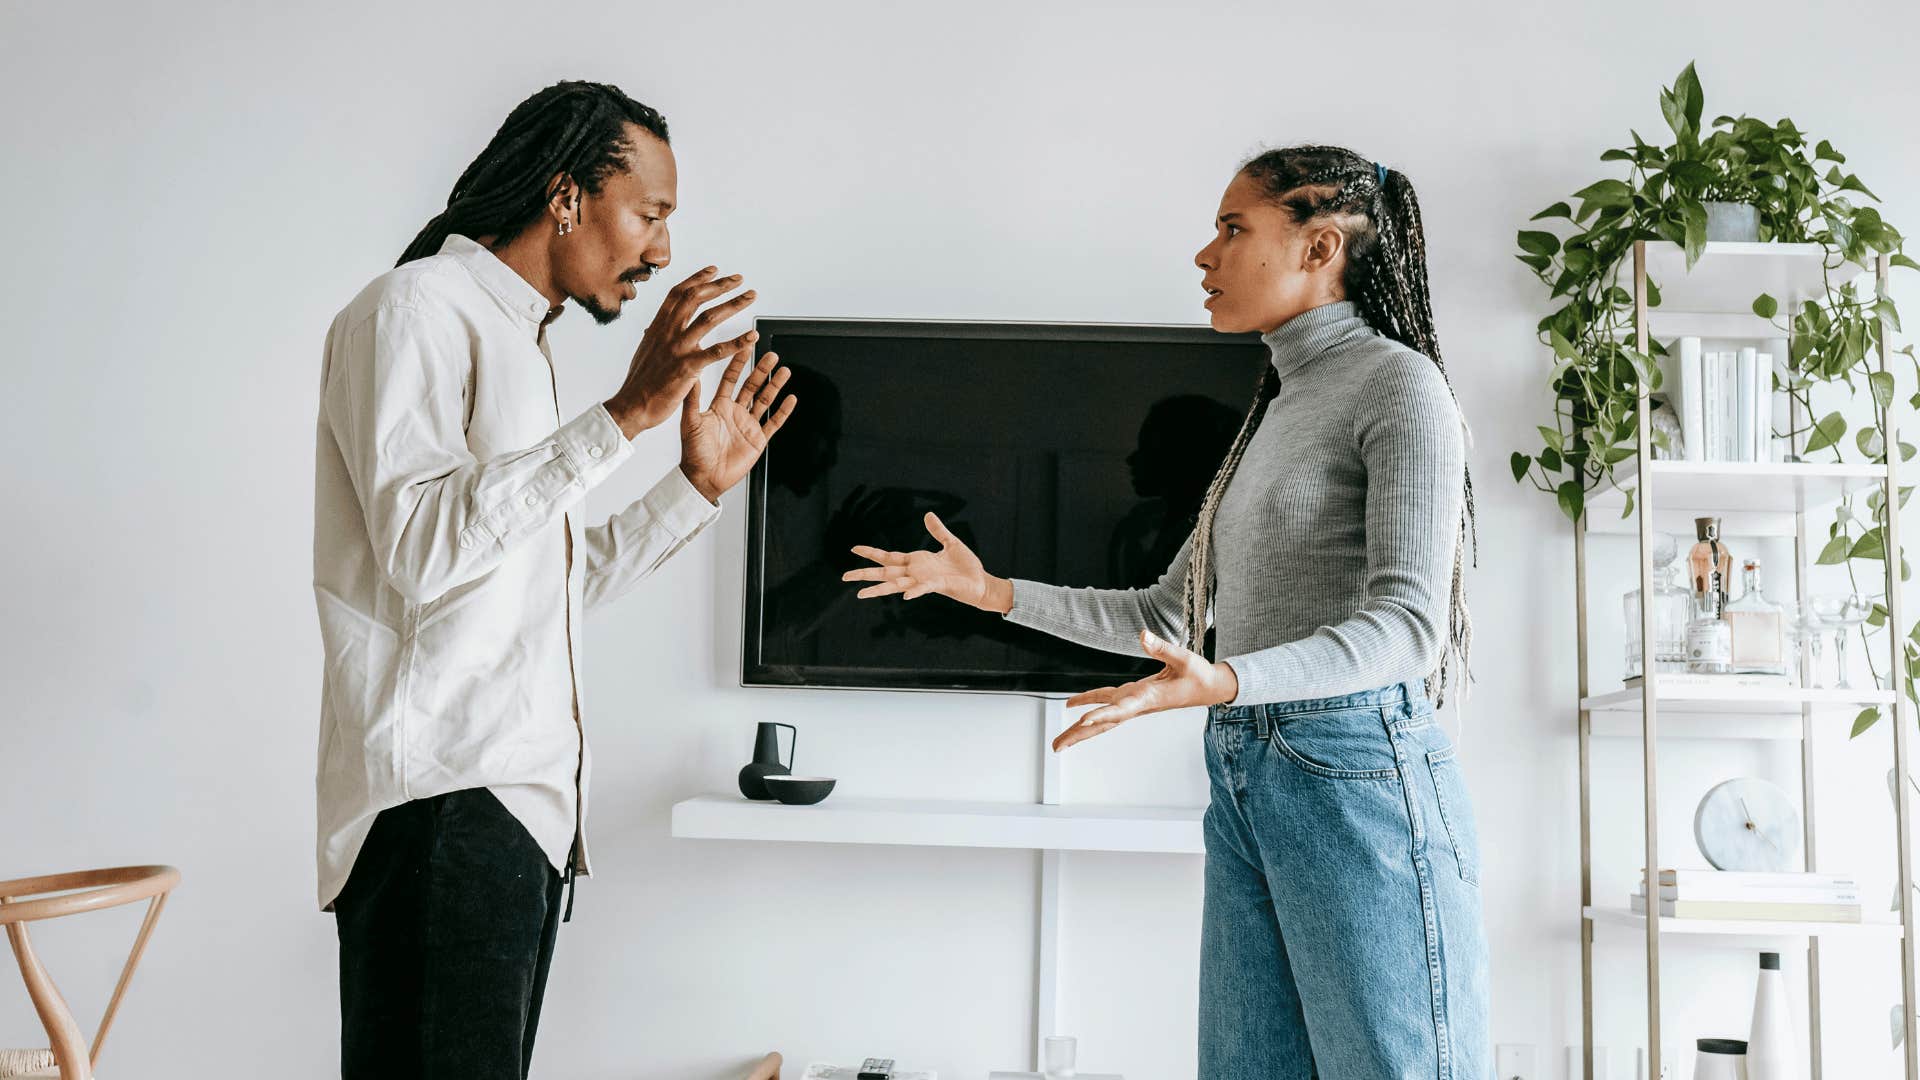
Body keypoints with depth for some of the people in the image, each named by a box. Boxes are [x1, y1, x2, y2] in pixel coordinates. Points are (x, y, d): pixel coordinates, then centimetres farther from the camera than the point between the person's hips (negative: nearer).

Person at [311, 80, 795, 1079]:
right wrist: (625, 415, -21)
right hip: (440, 802, -9)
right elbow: (423, 550, -20)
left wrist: (698, 486, 18)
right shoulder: (416, 308, -5)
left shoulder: (519, 345, 24)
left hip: (526, 804, 9)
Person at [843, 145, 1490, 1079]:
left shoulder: (1399, 382, -4)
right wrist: (993, 591, 18)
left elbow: (1405, 623, -15)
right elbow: (1170, 615, 24)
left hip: (1356, 774, -8)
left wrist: (1222, 682, -30)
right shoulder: (1272, 413, 21)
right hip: (1244, 786, 8)